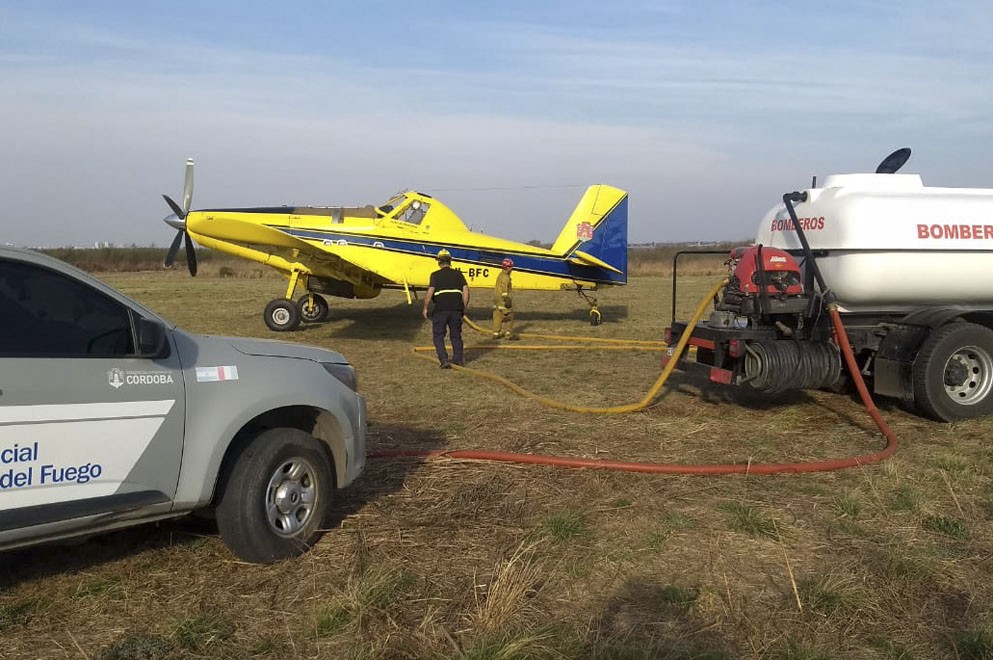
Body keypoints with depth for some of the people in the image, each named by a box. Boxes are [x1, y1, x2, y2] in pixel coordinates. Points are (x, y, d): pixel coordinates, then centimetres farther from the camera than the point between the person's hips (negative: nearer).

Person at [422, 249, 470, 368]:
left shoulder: (435, 275, 1)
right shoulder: (458, 274, 11)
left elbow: (430, 292, -8)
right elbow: (466, 291, 3)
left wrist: (425, 308, 1)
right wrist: (464, 307, 11)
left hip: (440, 310, -3)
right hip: (456, 309, 4)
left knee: (438, 336, 6)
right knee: (456, 336, 16)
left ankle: (444, 360, -5)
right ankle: (458, 360, 19)